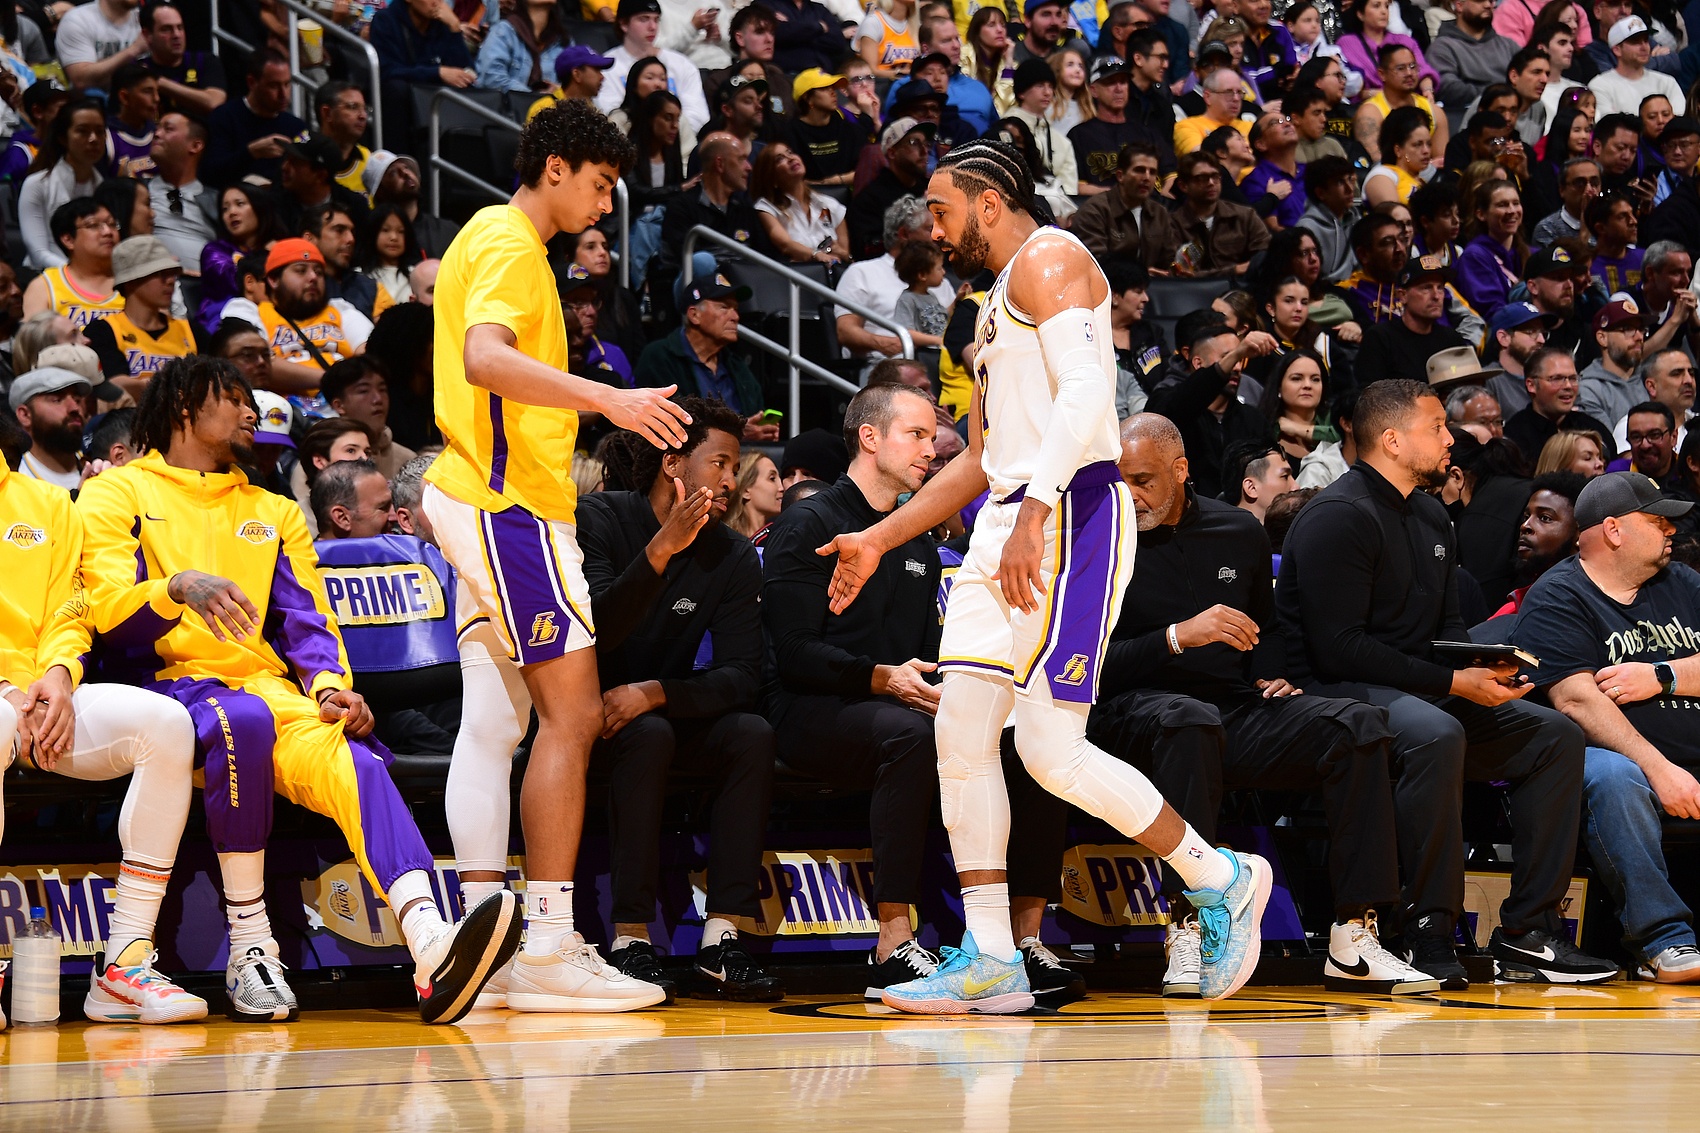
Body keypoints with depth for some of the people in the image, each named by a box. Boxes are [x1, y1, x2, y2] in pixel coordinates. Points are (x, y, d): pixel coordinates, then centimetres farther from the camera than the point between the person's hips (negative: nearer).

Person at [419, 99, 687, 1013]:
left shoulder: (489, 239, 21)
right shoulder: (511, 244, -10)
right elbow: (485, 357, -27)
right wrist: (607, 398, -34)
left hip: (484, 499, 11)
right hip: (509, 501, -11)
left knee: (494, 724, 6)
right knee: (573, 712, -11)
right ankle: (550, 947, -13)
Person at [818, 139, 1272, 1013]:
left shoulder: (1047, 259, -5)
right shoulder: (998, 302, 26)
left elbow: (1087, 390, -21)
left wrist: (1034, 512, -32)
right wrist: (879, 540, 29)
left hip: (1071, 515, -10)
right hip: (1008, 527, 10)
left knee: (1050, 748, -14)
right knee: (960, 731, 1)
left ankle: (1221, 881, 3)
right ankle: (989, 961, 3)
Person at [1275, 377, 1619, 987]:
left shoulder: (1431, 516, 17)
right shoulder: (1338, 516, -13)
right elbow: (1338, 649, -20)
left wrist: (1488, 666, -2)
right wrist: (1454, 683, -20)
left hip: (1419, 691, 10)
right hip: (1336, 692, -9)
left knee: (1556, 734, -2)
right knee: (1436, 736, -39)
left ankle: (1527, 931, -6)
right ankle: (1428, 931, -31)